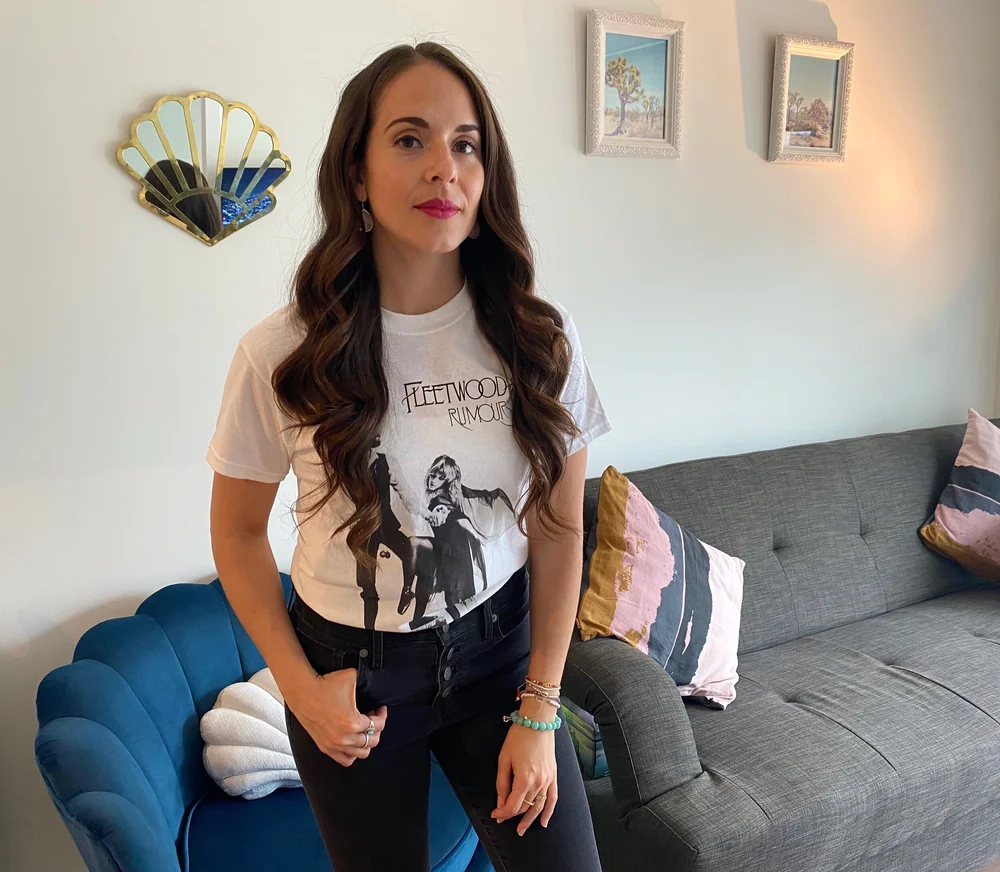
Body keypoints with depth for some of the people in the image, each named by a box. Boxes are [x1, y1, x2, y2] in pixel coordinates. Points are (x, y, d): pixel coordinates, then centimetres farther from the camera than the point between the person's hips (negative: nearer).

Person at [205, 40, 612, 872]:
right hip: (350, 667, 0)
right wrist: (298, 684, -6)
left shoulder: (540, 338, -12)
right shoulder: (281, 354, -16)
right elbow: (238, 531, -1)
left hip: (498, 652, 1)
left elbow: (558, 530, -6)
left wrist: (539, 711, -5)